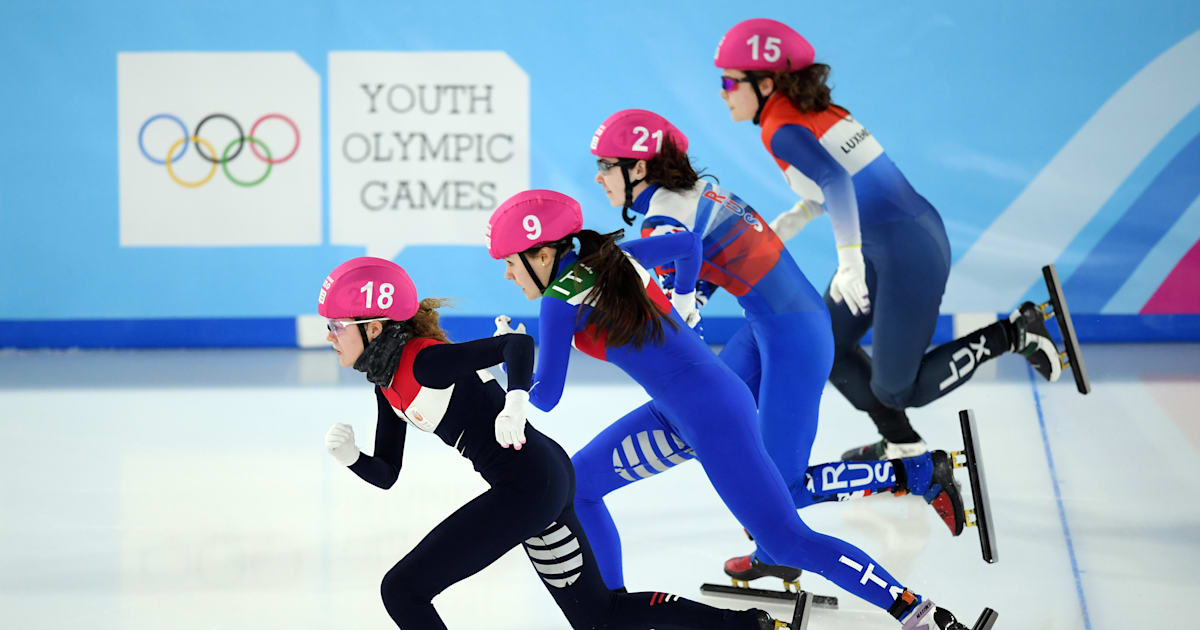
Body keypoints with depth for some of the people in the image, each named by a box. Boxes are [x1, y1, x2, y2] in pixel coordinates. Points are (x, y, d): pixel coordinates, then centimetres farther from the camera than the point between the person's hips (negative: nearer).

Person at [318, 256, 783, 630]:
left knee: (402, 590, -9)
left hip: (528, 486, -10)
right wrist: (349, 457, -6)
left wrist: (515, 402, -42)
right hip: (544, 480, 10)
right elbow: (386, 474, 14)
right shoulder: (388, 385, 10)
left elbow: (518, 343, -25)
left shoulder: (425, 362, -18)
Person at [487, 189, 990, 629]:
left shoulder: (562, 296, -14)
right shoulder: (609, 257, 8)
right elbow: (687, 239, 22)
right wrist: (683, 294, 38)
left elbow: (545, 397, -9)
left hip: (711, 418, -10)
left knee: (787, 543, -8)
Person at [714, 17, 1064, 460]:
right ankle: (901, 445, 30)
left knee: (896, 390, 2)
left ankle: (1014, 333, 4)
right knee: (826, 348, 18)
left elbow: (835, 180, -32)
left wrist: (849, 260, -37)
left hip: (906, 252, -10)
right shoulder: (815, 109, 11)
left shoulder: (782, 128, -17)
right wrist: (801, 213, 11)